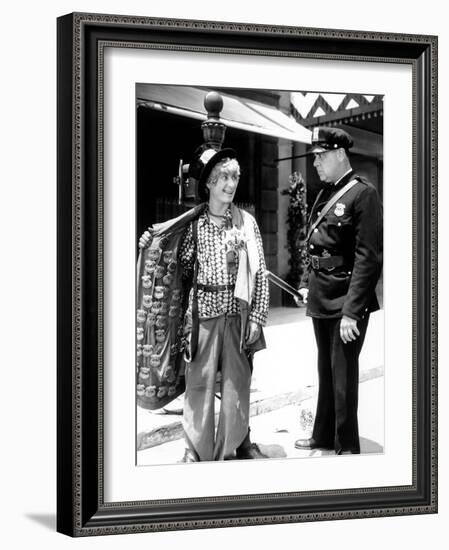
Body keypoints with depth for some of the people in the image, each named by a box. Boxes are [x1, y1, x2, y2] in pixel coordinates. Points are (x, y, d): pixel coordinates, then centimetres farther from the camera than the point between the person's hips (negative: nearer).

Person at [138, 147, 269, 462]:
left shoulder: (246, 222, 3)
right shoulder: (192, 223, 2)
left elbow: (260, 273, 1)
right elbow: (182, 267, 8)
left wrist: (257, 317, -4)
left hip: (238, 313, 1)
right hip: (203, 310, 0)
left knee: (237, 383, 6)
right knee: (200, 383, 2)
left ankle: (236, 445, 21)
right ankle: (198, 452, 13)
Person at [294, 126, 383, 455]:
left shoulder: (363, 194, -15)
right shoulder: (325, 194, 10)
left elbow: (368, 258, -20)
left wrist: (352, 312, -22)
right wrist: (306, 283, 12)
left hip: (346, 303, -8)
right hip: (321, 301, 8)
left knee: (343, 374, -1)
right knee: (325, 371, 18)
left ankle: (347, 447, 10)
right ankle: (324, 436, 30)